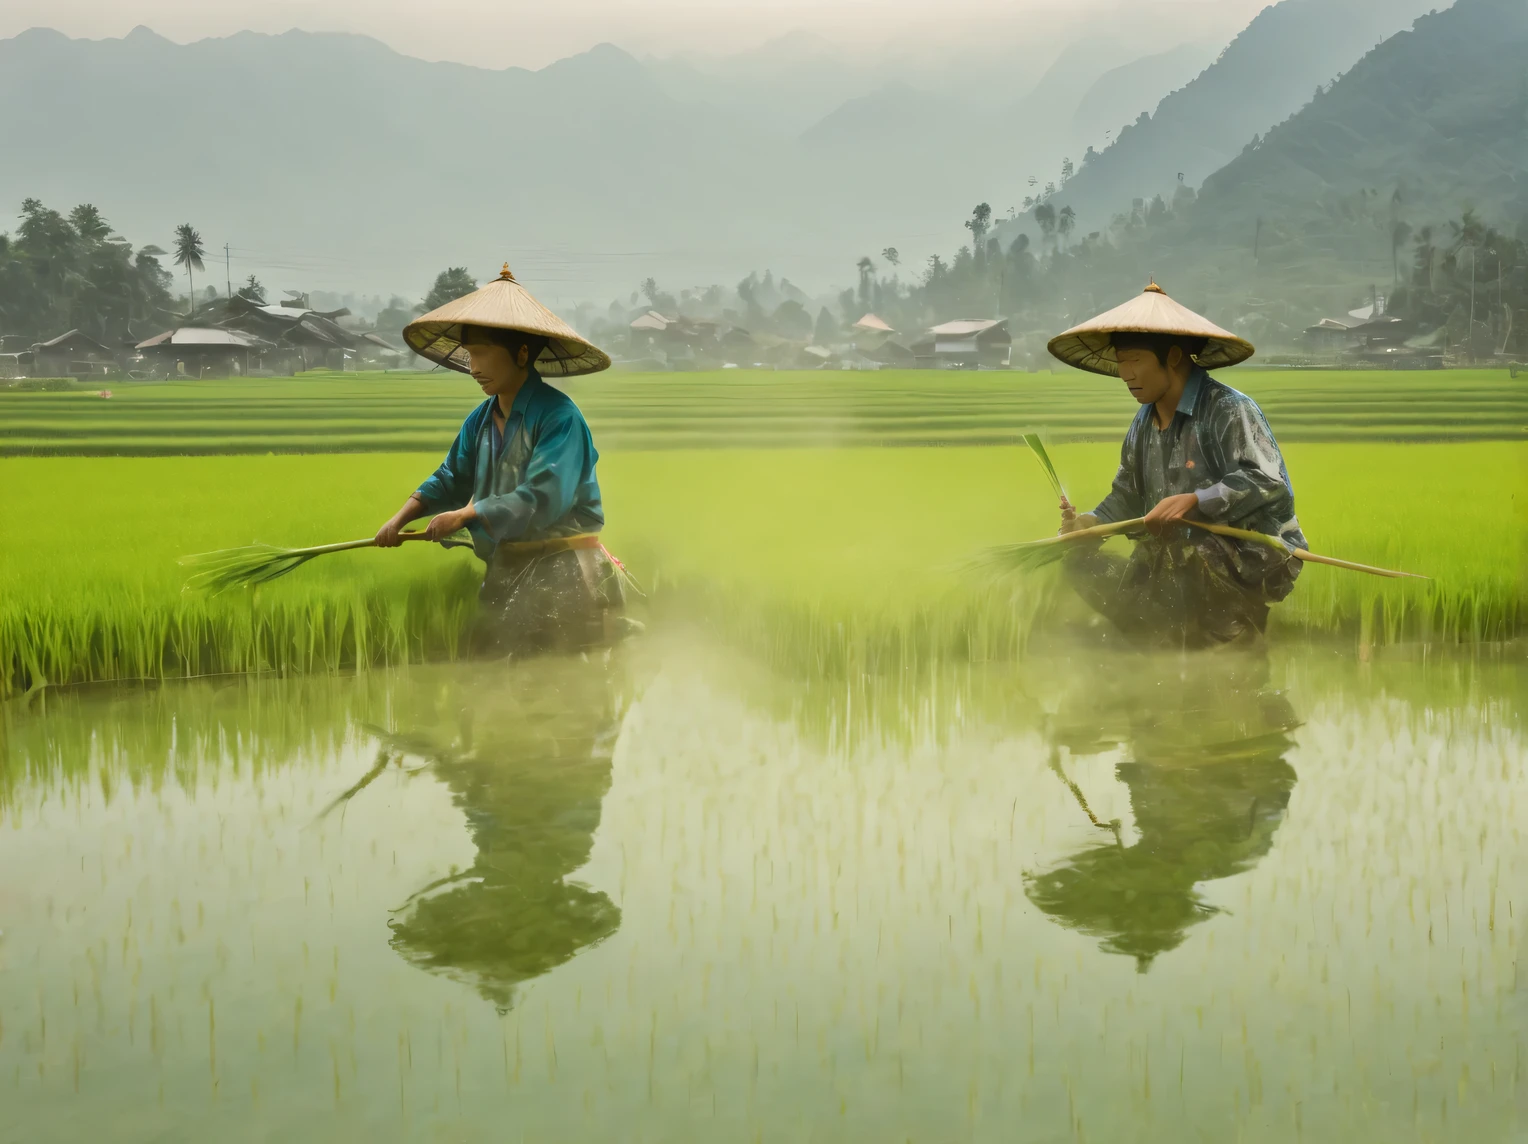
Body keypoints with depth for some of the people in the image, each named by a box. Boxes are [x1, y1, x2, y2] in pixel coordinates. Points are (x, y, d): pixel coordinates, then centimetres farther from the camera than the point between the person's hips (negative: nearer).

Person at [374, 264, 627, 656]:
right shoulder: (479, 422, 11)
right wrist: (402, 517, 3)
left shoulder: (557, 415, -16)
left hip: (562, 575, -8)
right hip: (506, 571, 8)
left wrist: (464, 516, -18)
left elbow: (542, 499, -24)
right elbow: (450, 480, 19)